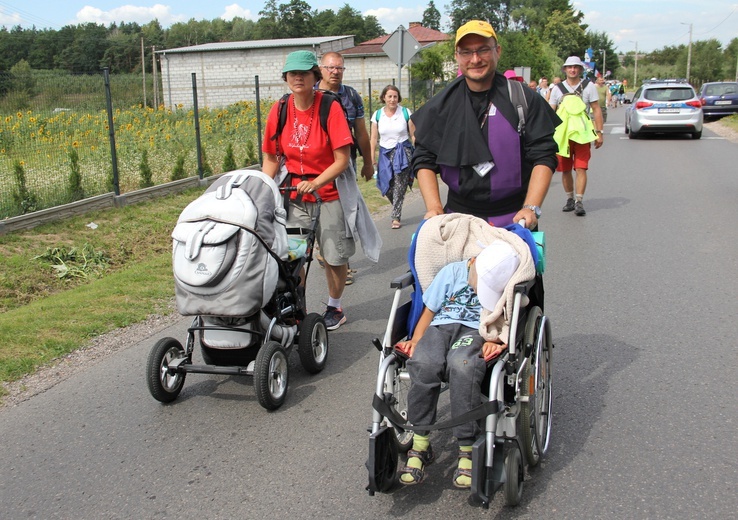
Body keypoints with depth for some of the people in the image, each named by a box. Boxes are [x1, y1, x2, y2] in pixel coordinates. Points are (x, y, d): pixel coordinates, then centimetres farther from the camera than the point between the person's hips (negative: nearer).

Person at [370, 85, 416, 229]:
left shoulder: (405, 113, 0)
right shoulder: (377, 115, 5)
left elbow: (414, 136, 3)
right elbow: (374, 138, 6)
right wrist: (372, 159, 2)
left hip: (403, 152, -2)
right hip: (385, 153, 3)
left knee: (399, 186, -9)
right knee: (386, 187, 2)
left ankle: (396, 217, -2)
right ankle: (397, 210, 29)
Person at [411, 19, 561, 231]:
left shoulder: (524, 100, 0)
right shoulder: (441, 105, 6)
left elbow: (543, 156, -3)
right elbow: (424, 159, 6)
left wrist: (531, 208, -15)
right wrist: (434, 208, -7)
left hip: (514, 219, -1)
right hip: (458, 217, 2)